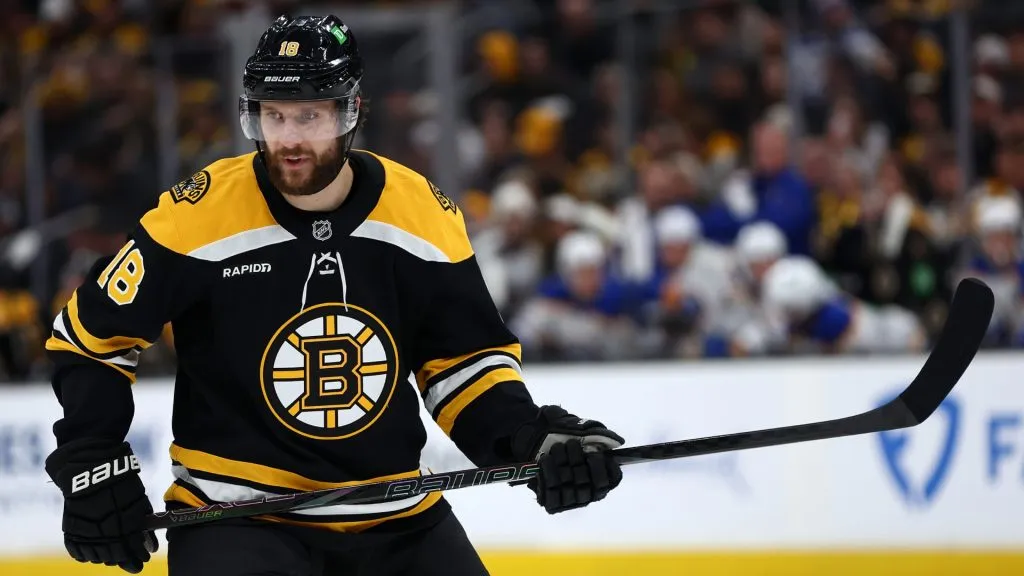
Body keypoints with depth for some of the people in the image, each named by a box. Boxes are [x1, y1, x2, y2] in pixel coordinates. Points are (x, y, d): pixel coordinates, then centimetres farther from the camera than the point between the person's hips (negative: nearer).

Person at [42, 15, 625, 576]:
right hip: (234, 515, -4)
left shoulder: (422, 214, -3)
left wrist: (534, 438, -9)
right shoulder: (197, 215, -12)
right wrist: (92, 465, -7)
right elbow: (92, 335, -1)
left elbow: (467, 360, 7)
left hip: (396, 517, 4)